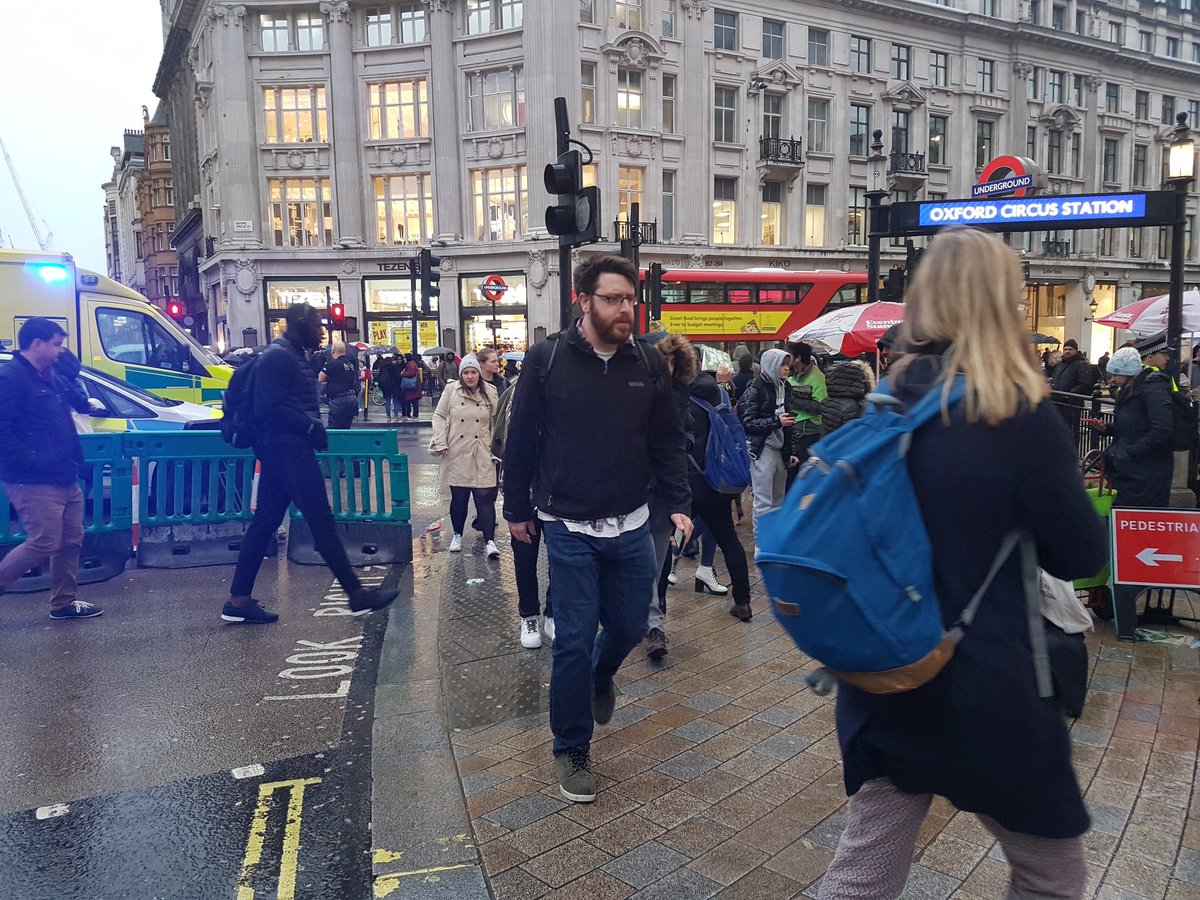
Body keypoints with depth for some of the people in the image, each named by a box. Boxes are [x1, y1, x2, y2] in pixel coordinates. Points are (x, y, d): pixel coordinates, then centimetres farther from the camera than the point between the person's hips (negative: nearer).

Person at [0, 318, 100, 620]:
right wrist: (31, 460, -24)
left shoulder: (51, 377, 15)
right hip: (34, 483, -10)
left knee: (71, 540, 13)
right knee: (44, 543, -9)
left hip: (64, 479, 10)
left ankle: (63, 603, 24)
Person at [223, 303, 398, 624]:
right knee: (321, 521, -7)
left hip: (284, 449, 11)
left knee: (265, 522, 10)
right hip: (288, 449, -11)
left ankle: (239, 600, 14)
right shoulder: (277, 356, -12)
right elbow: (270, 408, -21)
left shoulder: (290, 355, 19)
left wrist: (313, 427, 7)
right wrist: (311, 427, -18)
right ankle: (357, 594, -2)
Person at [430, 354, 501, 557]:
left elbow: (496, 423, 5)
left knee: (484, 497, -5)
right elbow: (439, 416, 5)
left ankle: (490, 541, -3)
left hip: (482, 456, -1)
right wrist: (440, 443, -4)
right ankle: (457, 535, 29)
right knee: (458, 497, 10)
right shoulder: (451, 390, 0)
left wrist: (496, 449, 0)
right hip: (457, 454, 1)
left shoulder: (490, 392, 2)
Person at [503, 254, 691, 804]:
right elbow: (521, 440, -1)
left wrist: (677, 504, -2)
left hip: (631, 527, 3)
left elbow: (666, 442, 7)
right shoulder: (546, 361, -8)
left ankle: (600, 677, 50)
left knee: (629, 627, 15)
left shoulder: (648, 364, 1)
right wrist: (517, 509, 5)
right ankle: (571, 750, 21)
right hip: (569, 529, -3)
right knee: (575, 639, 1)